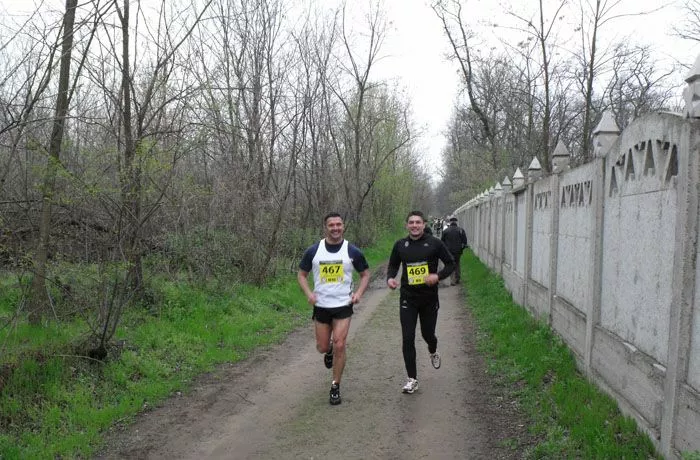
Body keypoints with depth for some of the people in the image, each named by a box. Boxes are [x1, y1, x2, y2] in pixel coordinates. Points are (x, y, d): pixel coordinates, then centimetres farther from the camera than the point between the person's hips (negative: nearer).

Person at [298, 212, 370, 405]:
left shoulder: (352, 251, -5)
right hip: (321, 306, 2)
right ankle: (330, 349, 48)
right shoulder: (313, 251, -3)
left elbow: (365, 274, 8)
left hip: (343, 305, -1)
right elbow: (301, 274, 7)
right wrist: (309, 294, -9)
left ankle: (335, 387, 9)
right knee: (322, 348, 9)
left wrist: (359, 293, -8)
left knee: (339, 346, -9)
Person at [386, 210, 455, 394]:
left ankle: (433, 352, 53)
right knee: (408, 339, -5)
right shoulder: (400, 245, 1)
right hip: (408, 298, 1)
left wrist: (438, 276, -18)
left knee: (428, 334, 14)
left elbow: (451, 264, 1)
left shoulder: (434, 243, -6)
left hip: (429, 298, -1)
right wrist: (390, 278, -9)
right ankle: (412, 379, 7)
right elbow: (393, 265, 13)